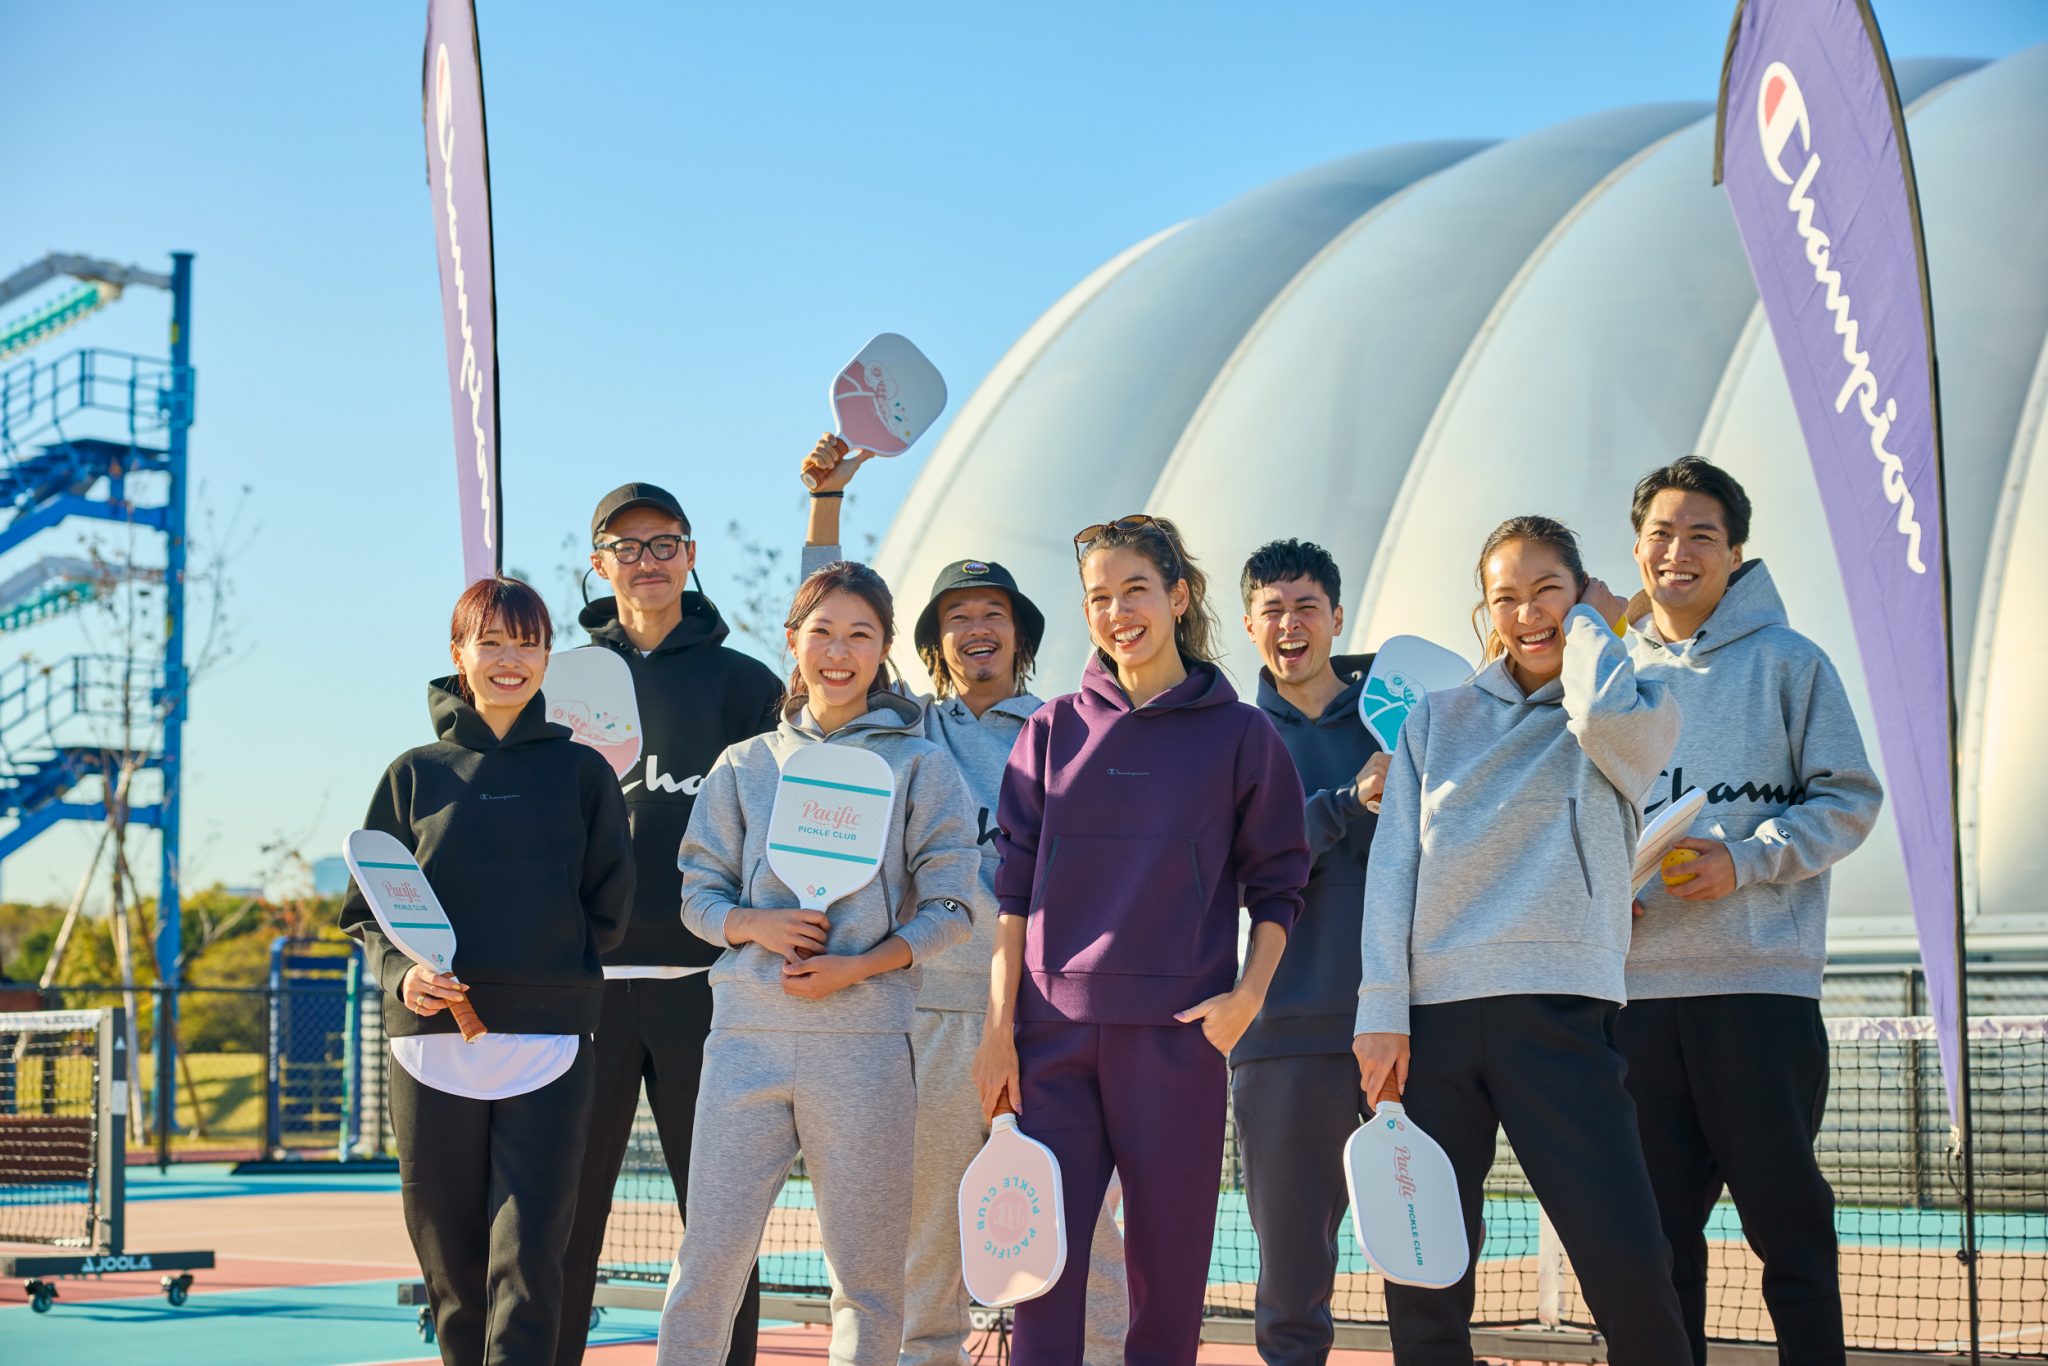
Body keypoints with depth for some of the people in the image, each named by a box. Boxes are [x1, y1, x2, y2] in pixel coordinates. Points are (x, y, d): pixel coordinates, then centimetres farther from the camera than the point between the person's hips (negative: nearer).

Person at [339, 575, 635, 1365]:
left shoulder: (581, 772, 9)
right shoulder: (416, 773, 11)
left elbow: (610, 910, 10)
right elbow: (366, 908, 10)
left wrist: (548, 972, -2)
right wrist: (400, 972, -8)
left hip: (548, 1048, -1)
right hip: (432, 1043, 2)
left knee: (527, 1259, -9)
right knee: (452, 1266, 6)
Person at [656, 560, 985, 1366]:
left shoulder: (920, 765, 6)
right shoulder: (744, 766, 12)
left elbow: (951, 907, 2)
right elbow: (698, 892, 12)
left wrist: (858, 966, -12)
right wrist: (752, 923, -10)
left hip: (864, 1039, -1)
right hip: (748, 1035, 1)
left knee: (868, 1272, 3)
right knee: (708, 1257, -3)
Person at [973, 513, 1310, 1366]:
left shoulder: (1240, 735, 5)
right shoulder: (1053, 730, 9)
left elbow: (1276, 887, 7)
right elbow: (1013, 888, 8)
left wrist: (1248, 996, -8)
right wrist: (1000, 1026, 1)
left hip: (1177, 1036, -1)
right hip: (1055, 1033, 1)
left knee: (1168, 1271, 2)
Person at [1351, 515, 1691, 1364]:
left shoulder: (1637, 713, 10)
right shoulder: (1438, 719, 16)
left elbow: (1602, 714, -16)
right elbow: (1393, 865, 9)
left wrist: (1591, 624, 5)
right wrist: (1381, 1009, -2)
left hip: (1557, 1006, -2)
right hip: (1433, 1011, 2)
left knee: (1625, 1263, -11)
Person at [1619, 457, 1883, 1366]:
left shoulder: (1786, 661, 4)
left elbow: (1850, 799, 0)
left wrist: (1744, 860, -13)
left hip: (1762, 982, -4)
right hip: (1636, 983, 4)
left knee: (1787, 1215, 0)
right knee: (1658, 1221, 8)